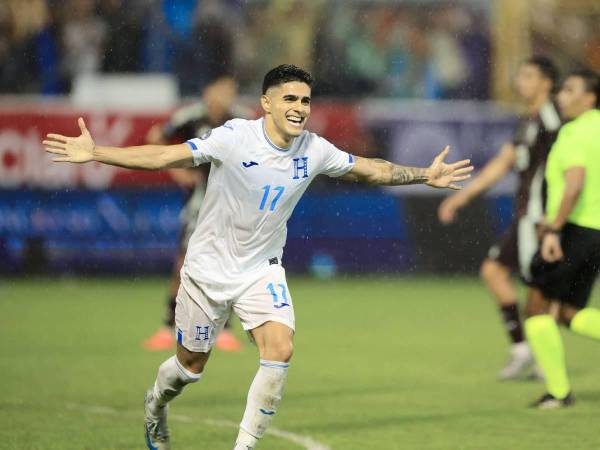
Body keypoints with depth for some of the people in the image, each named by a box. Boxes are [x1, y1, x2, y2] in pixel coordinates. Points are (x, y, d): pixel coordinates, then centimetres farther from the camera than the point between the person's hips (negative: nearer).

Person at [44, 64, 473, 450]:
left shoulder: (314, 151, -9)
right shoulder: (234, 138, -22)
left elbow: (371, 170, 8)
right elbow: (164, 157, -22)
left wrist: (426, 175, 6)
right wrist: (94, 153, -29)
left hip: (262, 271, 3)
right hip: (208, 270, -3)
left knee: (281, 349, -20)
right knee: (191, 366, 10)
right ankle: (156, 404, 47)